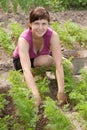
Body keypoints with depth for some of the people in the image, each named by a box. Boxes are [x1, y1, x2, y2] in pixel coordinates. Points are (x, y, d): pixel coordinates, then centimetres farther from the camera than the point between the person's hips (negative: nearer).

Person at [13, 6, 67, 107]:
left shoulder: (53, 35, -31)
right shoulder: (24, 39, -37)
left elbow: (58, 64, -35)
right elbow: (26, 70, -46)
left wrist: (61, 91, -44)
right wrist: (36, 95, -56)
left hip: (41, 58, 4)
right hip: (20, 61, -4)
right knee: (46, 60, -34)